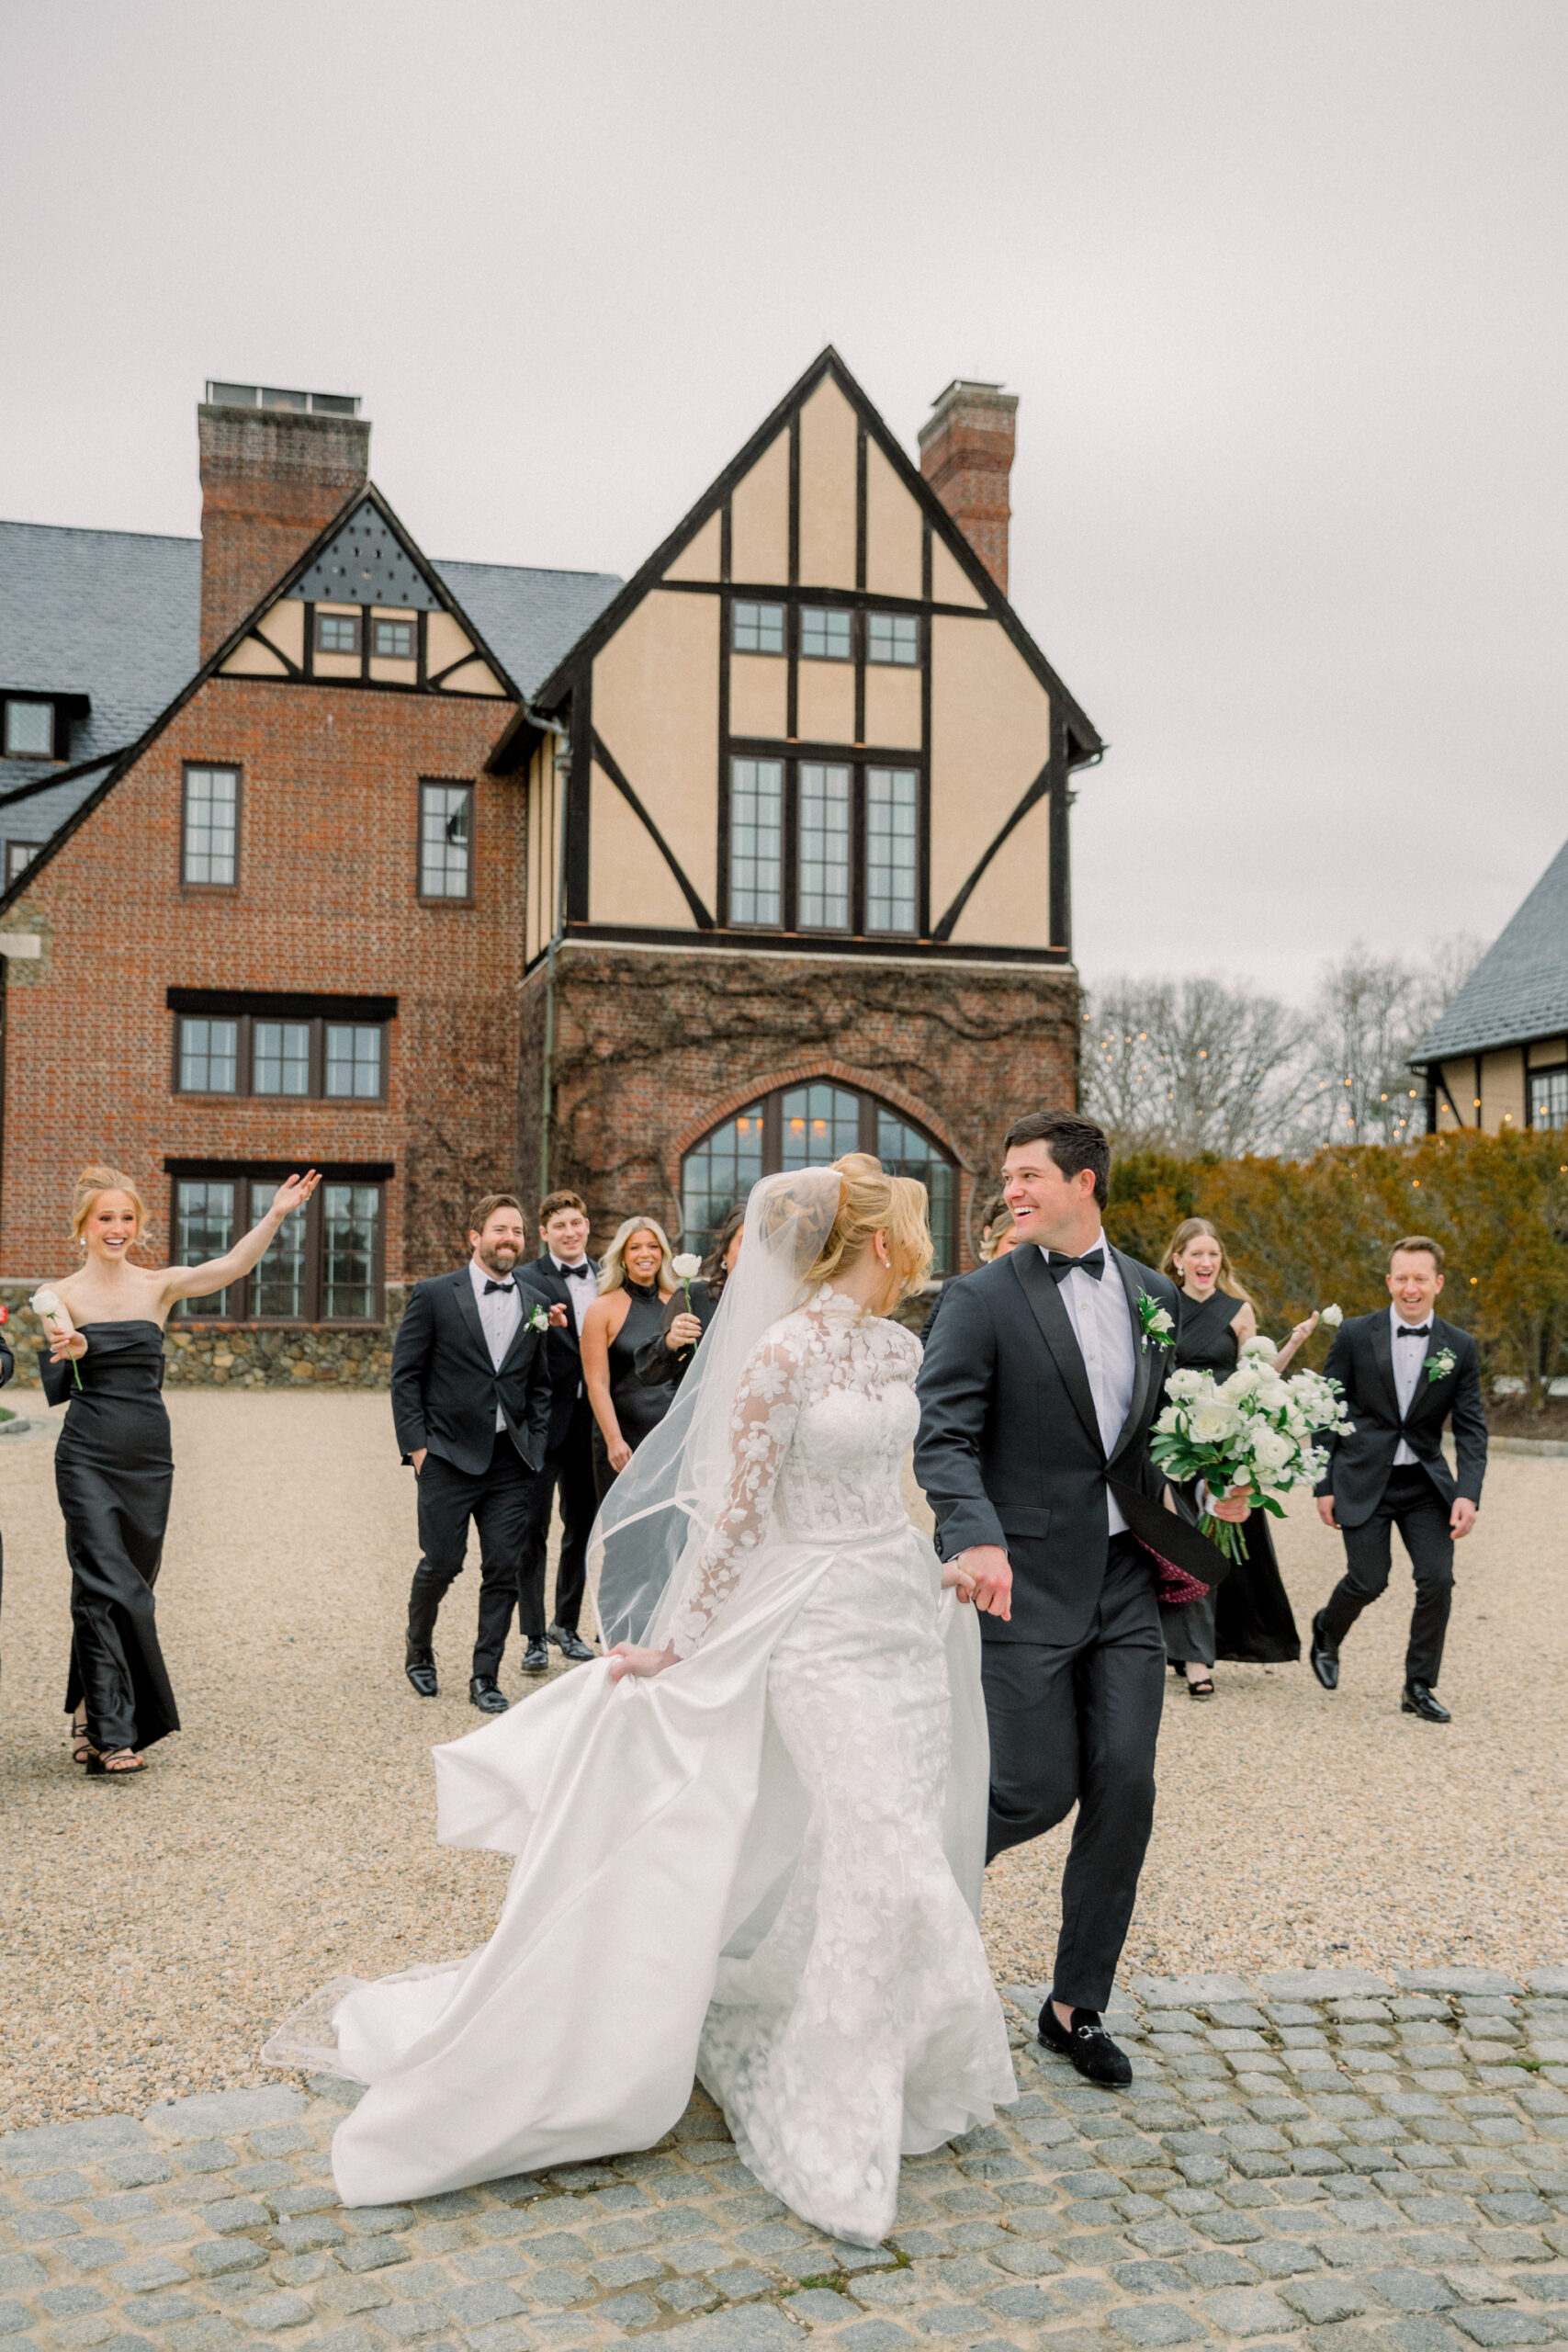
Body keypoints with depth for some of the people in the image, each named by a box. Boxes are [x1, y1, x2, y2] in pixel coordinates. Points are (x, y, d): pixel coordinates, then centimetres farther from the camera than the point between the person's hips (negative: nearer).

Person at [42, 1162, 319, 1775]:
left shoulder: (159, 1285, 5)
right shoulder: (63, 1296, -1)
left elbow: (234, 1265, -10)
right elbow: (53, 1390, -10)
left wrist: (276, 1215, -25)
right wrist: (68, 1355, -33)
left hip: (148, 1459, 3)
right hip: (89, 1458, -3)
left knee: (133, 1587, 10)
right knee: (107, 1589, -10)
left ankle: (91, 1710, 29)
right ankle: (112, 1735, -5)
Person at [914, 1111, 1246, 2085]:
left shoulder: (1153, 1295, 9)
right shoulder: (985, 1298, -6)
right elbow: (942, 1437, -12)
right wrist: (976, 1539, -28)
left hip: (1126, 1580, 5)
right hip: (1025, 1584, -4)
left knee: (1124, 1788, 4)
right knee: (1037, 1791, -4)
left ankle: (1079, 2006, 20)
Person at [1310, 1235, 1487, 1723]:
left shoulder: (1460, 1347, 0)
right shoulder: (1355, 1335, -5)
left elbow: (1471, 1427, 1)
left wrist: (1468, 1495, -12)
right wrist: (1324, 1485, -3)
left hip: (1426, 1484, 2)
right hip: (1364, 1481, -2)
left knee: (1438, 1580, -7)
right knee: (1369, 1580, -5)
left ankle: (1419, 1687, 11)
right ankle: (1326, 1633, 29)